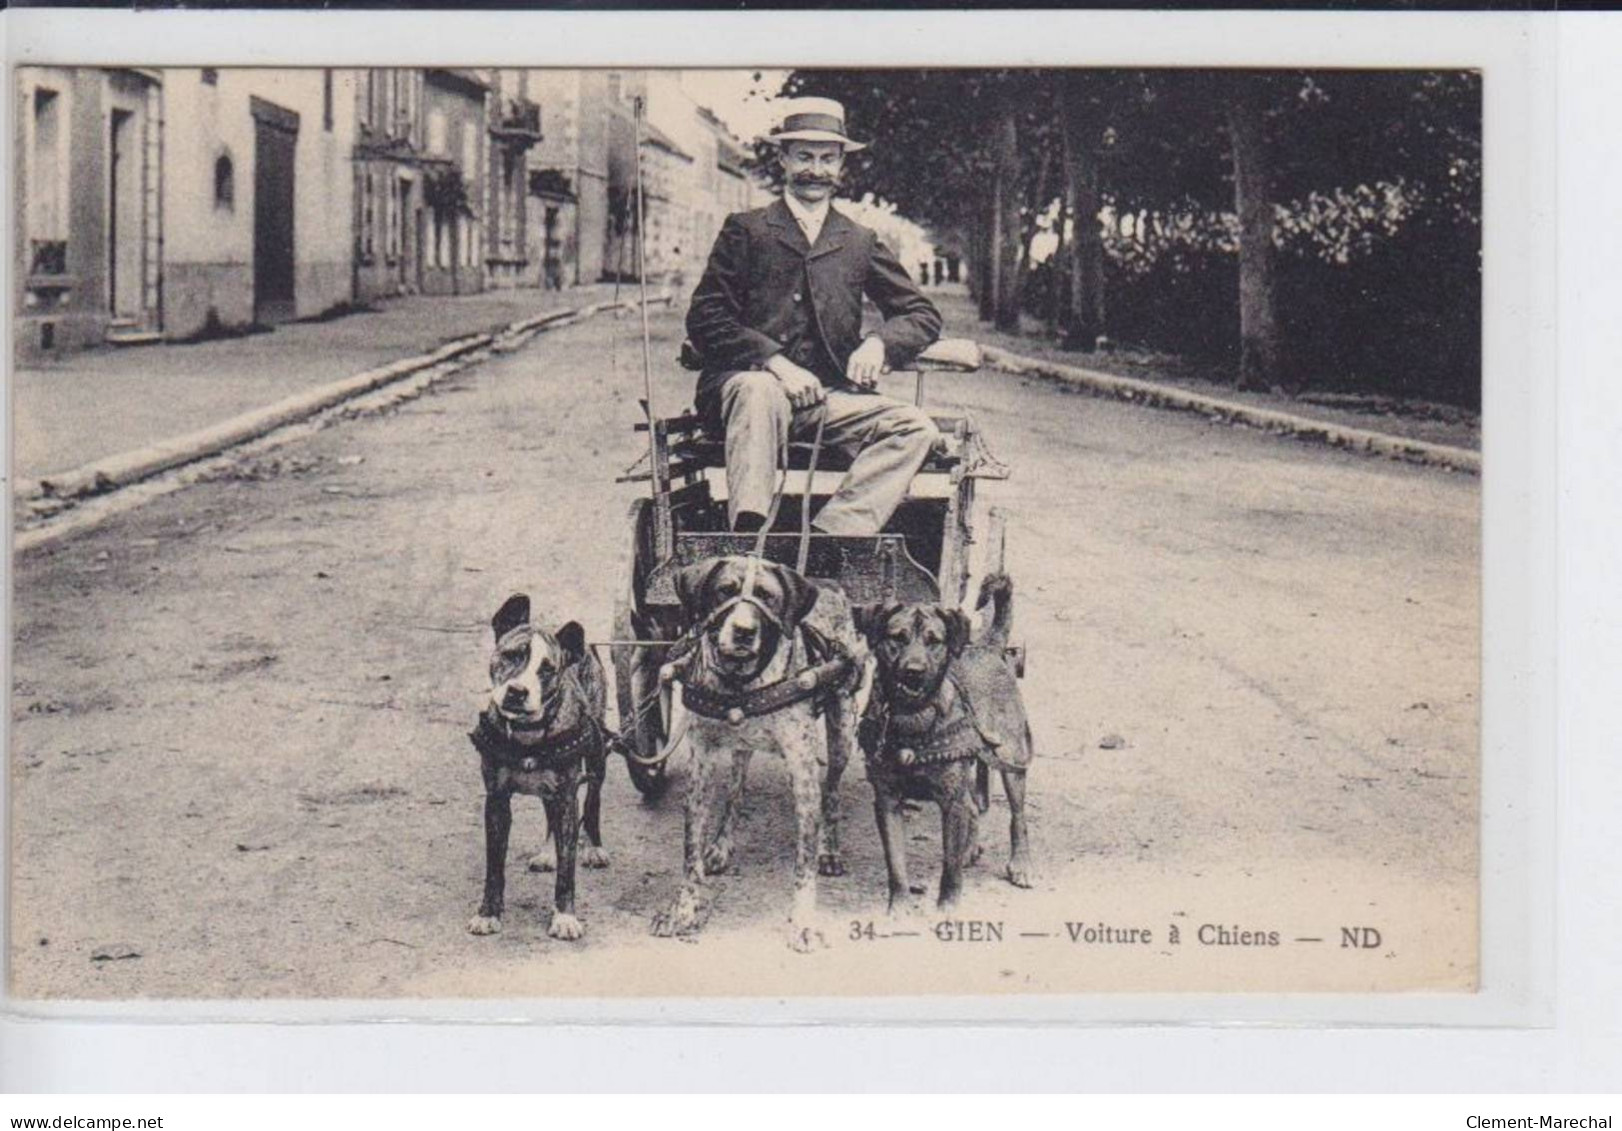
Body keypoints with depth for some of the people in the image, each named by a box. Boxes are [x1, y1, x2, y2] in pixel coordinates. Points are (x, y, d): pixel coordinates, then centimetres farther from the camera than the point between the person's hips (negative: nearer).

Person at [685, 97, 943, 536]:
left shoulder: (861, 242, 20)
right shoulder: (745, 230, 11)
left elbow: (923, 315, 19)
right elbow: (704, 320, 1)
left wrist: (879, 342, -5)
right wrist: (775, 362, -15)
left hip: (829, 399, 3)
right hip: (748, 382, -3)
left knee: (915, 427, -22)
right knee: (760, 393, -38)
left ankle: (832, 535, -40)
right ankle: (747, 542, -50)